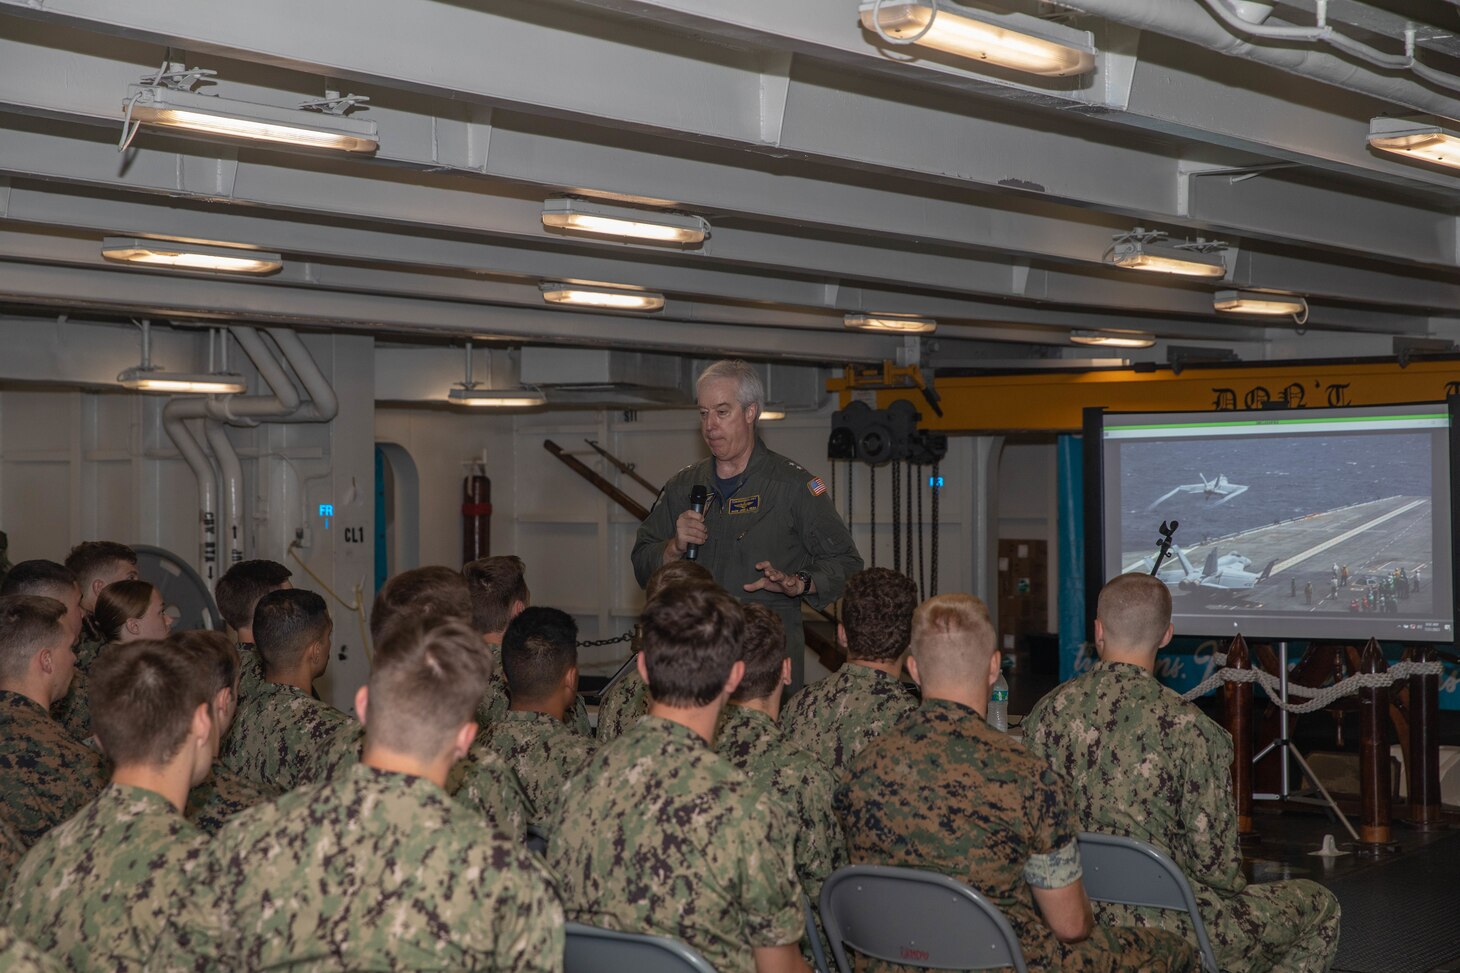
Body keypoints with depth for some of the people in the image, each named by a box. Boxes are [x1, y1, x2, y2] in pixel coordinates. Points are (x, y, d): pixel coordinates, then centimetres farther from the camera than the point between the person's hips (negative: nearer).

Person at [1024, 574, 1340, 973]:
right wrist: (1235, 888, 9)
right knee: (1319, 908, 18)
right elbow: (1214, 860, -14)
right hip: (1166, 930, -6)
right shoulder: (1188, 727, -18)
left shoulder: (1046, 714, -4)